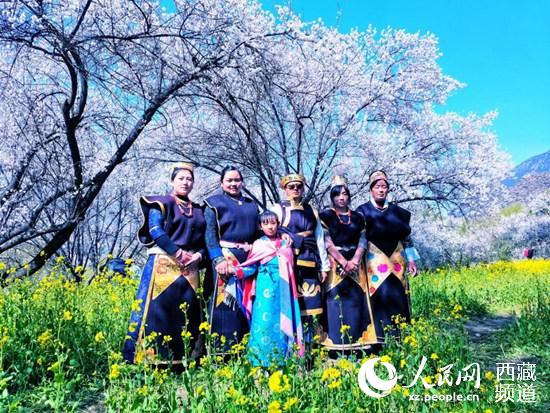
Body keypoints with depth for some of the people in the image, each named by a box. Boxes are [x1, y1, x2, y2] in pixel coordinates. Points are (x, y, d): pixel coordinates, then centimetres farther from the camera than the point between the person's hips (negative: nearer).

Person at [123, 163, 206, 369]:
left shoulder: (198, 210, 18)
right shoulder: (161, 203, 4)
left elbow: (204, 239, 15)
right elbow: (155, 230, -10)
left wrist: (198, 255, -6)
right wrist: (178, 253, -15)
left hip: (190, 268, 5)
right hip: (164, 264, -5)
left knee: (187, 313, 5)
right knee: (159, 309, -9)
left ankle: (183, 361, 12)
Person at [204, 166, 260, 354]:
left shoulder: (251, 204, 20)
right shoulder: (214, 203, 4)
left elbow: (259, 231, 19)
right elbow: (210, 234, -6)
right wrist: (218, 259, -18)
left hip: (251, 258, 5)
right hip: (226, 256, -5)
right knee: (227, 300, -8)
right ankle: (223, 351, -1)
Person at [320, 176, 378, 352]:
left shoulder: (358, 217, 13)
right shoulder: (326, 215, 3)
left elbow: (363, 241, 4)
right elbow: (327, 242, -6)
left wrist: (354, 261, -13)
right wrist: (344, 263, -15)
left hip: (355, 264, 3)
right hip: (335, 264, -3)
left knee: (356, 302, 1)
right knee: (336, 302, -6)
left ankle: (358, 343, 9)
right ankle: (336, 347, -1)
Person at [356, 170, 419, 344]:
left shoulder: (398, 212, 11)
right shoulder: (363, 212, 1)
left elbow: (406, 238, 17)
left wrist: (411, 260, 13)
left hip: (396, 260, 4)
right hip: (374, 261, -3)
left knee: (398, 296, 2)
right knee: (381, 295, -11)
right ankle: (380, 339, 0)